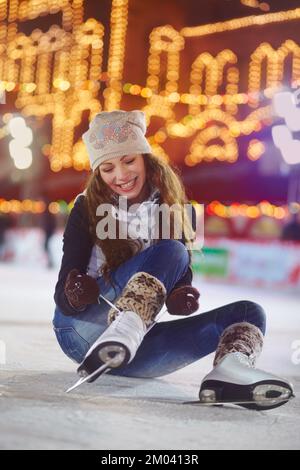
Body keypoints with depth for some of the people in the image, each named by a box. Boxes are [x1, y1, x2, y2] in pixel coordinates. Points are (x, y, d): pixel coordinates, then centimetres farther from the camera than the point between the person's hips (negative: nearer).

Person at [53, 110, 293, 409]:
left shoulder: (177, 212, 6)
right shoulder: (87, 210, -2)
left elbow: (181, 280, 4)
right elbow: (62, 299, -8)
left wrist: (179, 300, -21)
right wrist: (75, 296, -32)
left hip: (138, 343, 4)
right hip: (84, 328, -4)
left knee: (247, 313, -13)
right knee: (170, 251, -24)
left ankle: (229, 370, -47)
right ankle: (122, 333, -51)